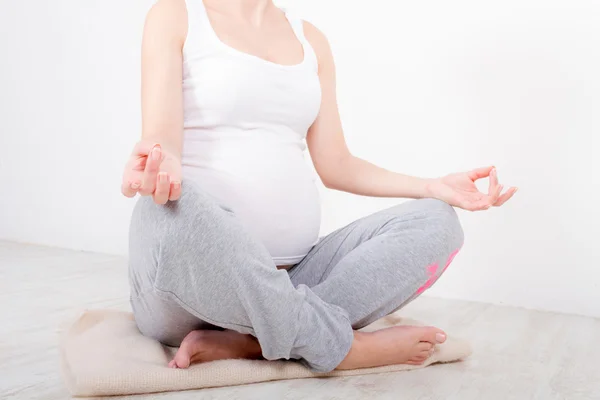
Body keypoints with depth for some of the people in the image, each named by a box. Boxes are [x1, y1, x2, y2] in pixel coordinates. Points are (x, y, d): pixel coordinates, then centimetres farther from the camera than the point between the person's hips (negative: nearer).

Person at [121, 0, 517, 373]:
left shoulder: (310, 39, 16)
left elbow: (336, 166, 12)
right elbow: (161, 139, -10)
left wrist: (435, 187, 0)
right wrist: (160, 166, -34)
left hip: (290, 277, 5)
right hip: (192, 281, -4)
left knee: (435, 221, -12)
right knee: (175, 209, -37)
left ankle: (239, 342, -21)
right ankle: (342, 346, -18)